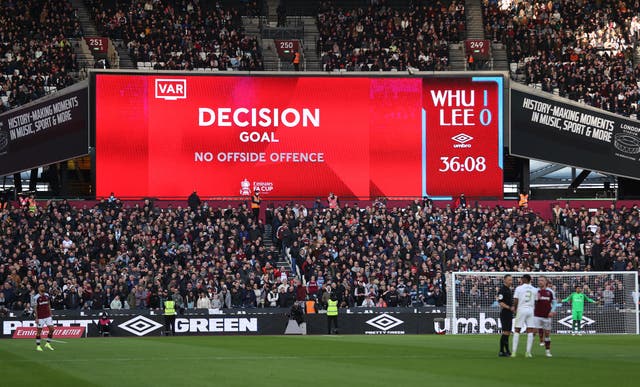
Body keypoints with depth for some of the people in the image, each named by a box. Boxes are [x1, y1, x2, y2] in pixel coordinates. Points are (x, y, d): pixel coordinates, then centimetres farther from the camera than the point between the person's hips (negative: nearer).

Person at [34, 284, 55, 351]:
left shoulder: (47, 295, 7)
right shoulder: (36, 297, -9)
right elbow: (35, 308, -7)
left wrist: (50, 314, 12)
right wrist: (36, 318, -10)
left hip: (48, 316, 5)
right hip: (40, 317, -5)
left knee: (51, 329, -4)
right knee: (39, 331, 1)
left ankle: (48, 344, 9)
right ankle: (38, 346, 10)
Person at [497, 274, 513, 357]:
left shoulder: (509, 290, 16)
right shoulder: (502, 290, -13)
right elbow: (500, 302, -20)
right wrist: (509, 308, -25)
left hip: (509, 314, 10)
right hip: (504, 314, -10)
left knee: (508, 333, 11)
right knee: (505, 332, -12)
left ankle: (507, 351, 16)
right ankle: (501, 351, -12)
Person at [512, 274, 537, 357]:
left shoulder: (519, 288, -3)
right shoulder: (534, 290, 6)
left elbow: (515, 301, -5)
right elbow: (536, 302, 6)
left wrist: (515, 309, 10)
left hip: (521, 310, -2)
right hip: (531, 310, 2)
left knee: (517, 330, 3)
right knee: (530, 331, 3)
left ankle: (514, 351, -1)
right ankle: (528, 352, 0)